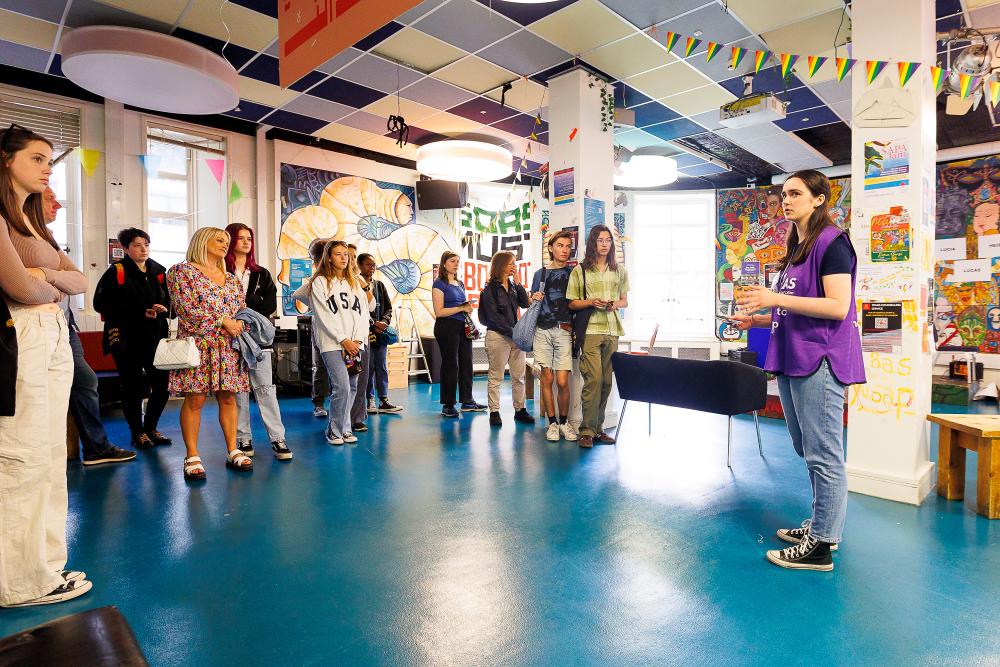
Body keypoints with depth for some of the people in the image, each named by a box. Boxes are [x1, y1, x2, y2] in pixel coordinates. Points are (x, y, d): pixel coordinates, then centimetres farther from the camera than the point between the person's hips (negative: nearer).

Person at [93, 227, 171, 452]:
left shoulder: (159, 271, 11)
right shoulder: (116, 272, -3)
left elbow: (170, 299, 17)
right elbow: (101, 303, -10)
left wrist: (164, 308, -8)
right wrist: (141, 313, -16)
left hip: (155, 337, 4)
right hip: (126, 339, -4)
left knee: (163, 384, 1)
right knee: (133, 386, 2)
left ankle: (150, 427, 22)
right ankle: (137, 432, 20)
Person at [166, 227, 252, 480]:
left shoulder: (231, 279, 18)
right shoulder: (181, 271, 1)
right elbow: (185, 307, -10)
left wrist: (241, 326, -5)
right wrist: (222, 321, -13)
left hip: (229, 347, 5)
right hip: (197, 344, -5)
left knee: (228, 398, 6)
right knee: (195, 399, -3)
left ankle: (233, 451, 13)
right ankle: (192, 457, 5)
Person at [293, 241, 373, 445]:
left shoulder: (354, 282, 16)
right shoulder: (319, 282, 2)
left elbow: (363, 312, 10)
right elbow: (324, 316, -4)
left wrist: (358, 340, -3)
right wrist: (344, 340, -9)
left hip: (355, 344, 5)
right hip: (332, 343, -5)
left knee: (352, 388, 4)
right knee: (342, 387, -13)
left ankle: (345, 428, 17)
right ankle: (334, 431, 2)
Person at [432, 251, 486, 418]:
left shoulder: (460, 284, 18)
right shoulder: (439, 284, -5)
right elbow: (439, 312, -13)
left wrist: (469, 307, 8)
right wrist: (461, 308, -13)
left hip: (463, 326, 7)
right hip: (447, 327, -7)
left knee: (466, 363, 9)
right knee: (450, 364, -2)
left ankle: (467, 401, 20)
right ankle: (447, 405, 9)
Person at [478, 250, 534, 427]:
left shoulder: (513, 286, 15)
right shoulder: (490, 289, -4)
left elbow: (525, 304, 3)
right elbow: (494, 316, -11)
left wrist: (518, 283, -4)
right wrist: (512, 333, -14)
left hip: (515, 335, 6)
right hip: (497, 335, -6)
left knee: (519, 376, 8)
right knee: (496, 377, 0)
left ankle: (520, 410, 17)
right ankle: (494, 412, 8)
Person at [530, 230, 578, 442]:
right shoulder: (540, 274, 14)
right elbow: (531, 304, 19)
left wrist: (574, 325, -6)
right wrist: (534, 298, -2)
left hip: (564, 331, -1)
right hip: (543, 330, 2)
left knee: (562, 382, -6)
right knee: (547, 378, 2)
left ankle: (564, 421, 14)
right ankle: (552, 423, 14)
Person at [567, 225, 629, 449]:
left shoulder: (619, 271, 15)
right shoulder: (580, 270, 4)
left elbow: (625, 301, 19)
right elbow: (572, 304, 5)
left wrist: (615, 304, -4)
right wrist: (591, 302, -13)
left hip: (612, 331, 4)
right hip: (590, 331, -4)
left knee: (606, 381, 4)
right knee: (594, 379, -13)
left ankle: (598, 428, 15)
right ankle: (587, 431, -5)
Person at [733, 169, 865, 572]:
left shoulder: (831, 241, -8)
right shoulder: (796, 247, 19)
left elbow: (837, 307, -18)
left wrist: (776, 298, -21)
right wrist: (758, 320, 10)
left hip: (819, 362, -10)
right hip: (792, 361, 10)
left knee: (822, 455, -1)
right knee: (807, 451, 17)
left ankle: (822, 546, 9)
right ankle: (821, 524, 32)